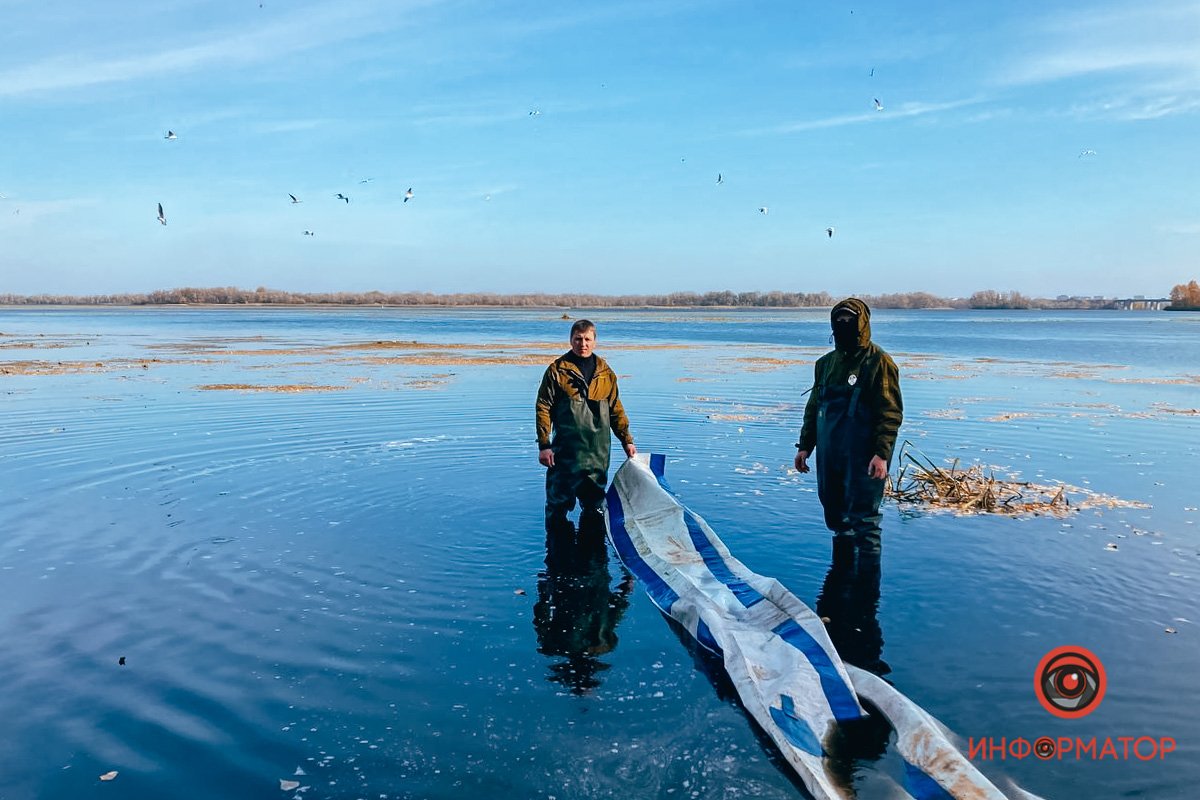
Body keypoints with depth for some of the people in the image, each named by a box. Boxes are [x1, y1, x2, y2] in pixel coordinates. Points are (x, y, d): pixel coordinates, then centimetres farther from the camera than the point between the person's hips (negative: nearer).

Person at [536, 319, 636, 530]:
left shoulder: (606, 373, 9)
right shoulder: (557, 370, -2)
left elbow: (616, 410, 15)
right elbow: (543, 408, -2)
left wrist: (627, 441, 11)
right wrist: (544, 445, -8)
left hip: (598, 452, 3)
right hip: (565, 450, -3)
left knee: (595, 504, 13)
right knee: (559, 501, 3)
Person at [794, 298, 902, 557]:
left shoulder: (878, 362, -8)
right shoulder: (826, 362, 12)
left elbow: (891, 413, -11)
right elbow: (813, 407, 18)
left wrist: (882, 453, -18)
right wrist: (805, 446, 14)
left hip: (863, 457, -7)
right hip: (829, 454, 7)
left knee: (863, 516, -2)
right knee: (834, 512, 15)